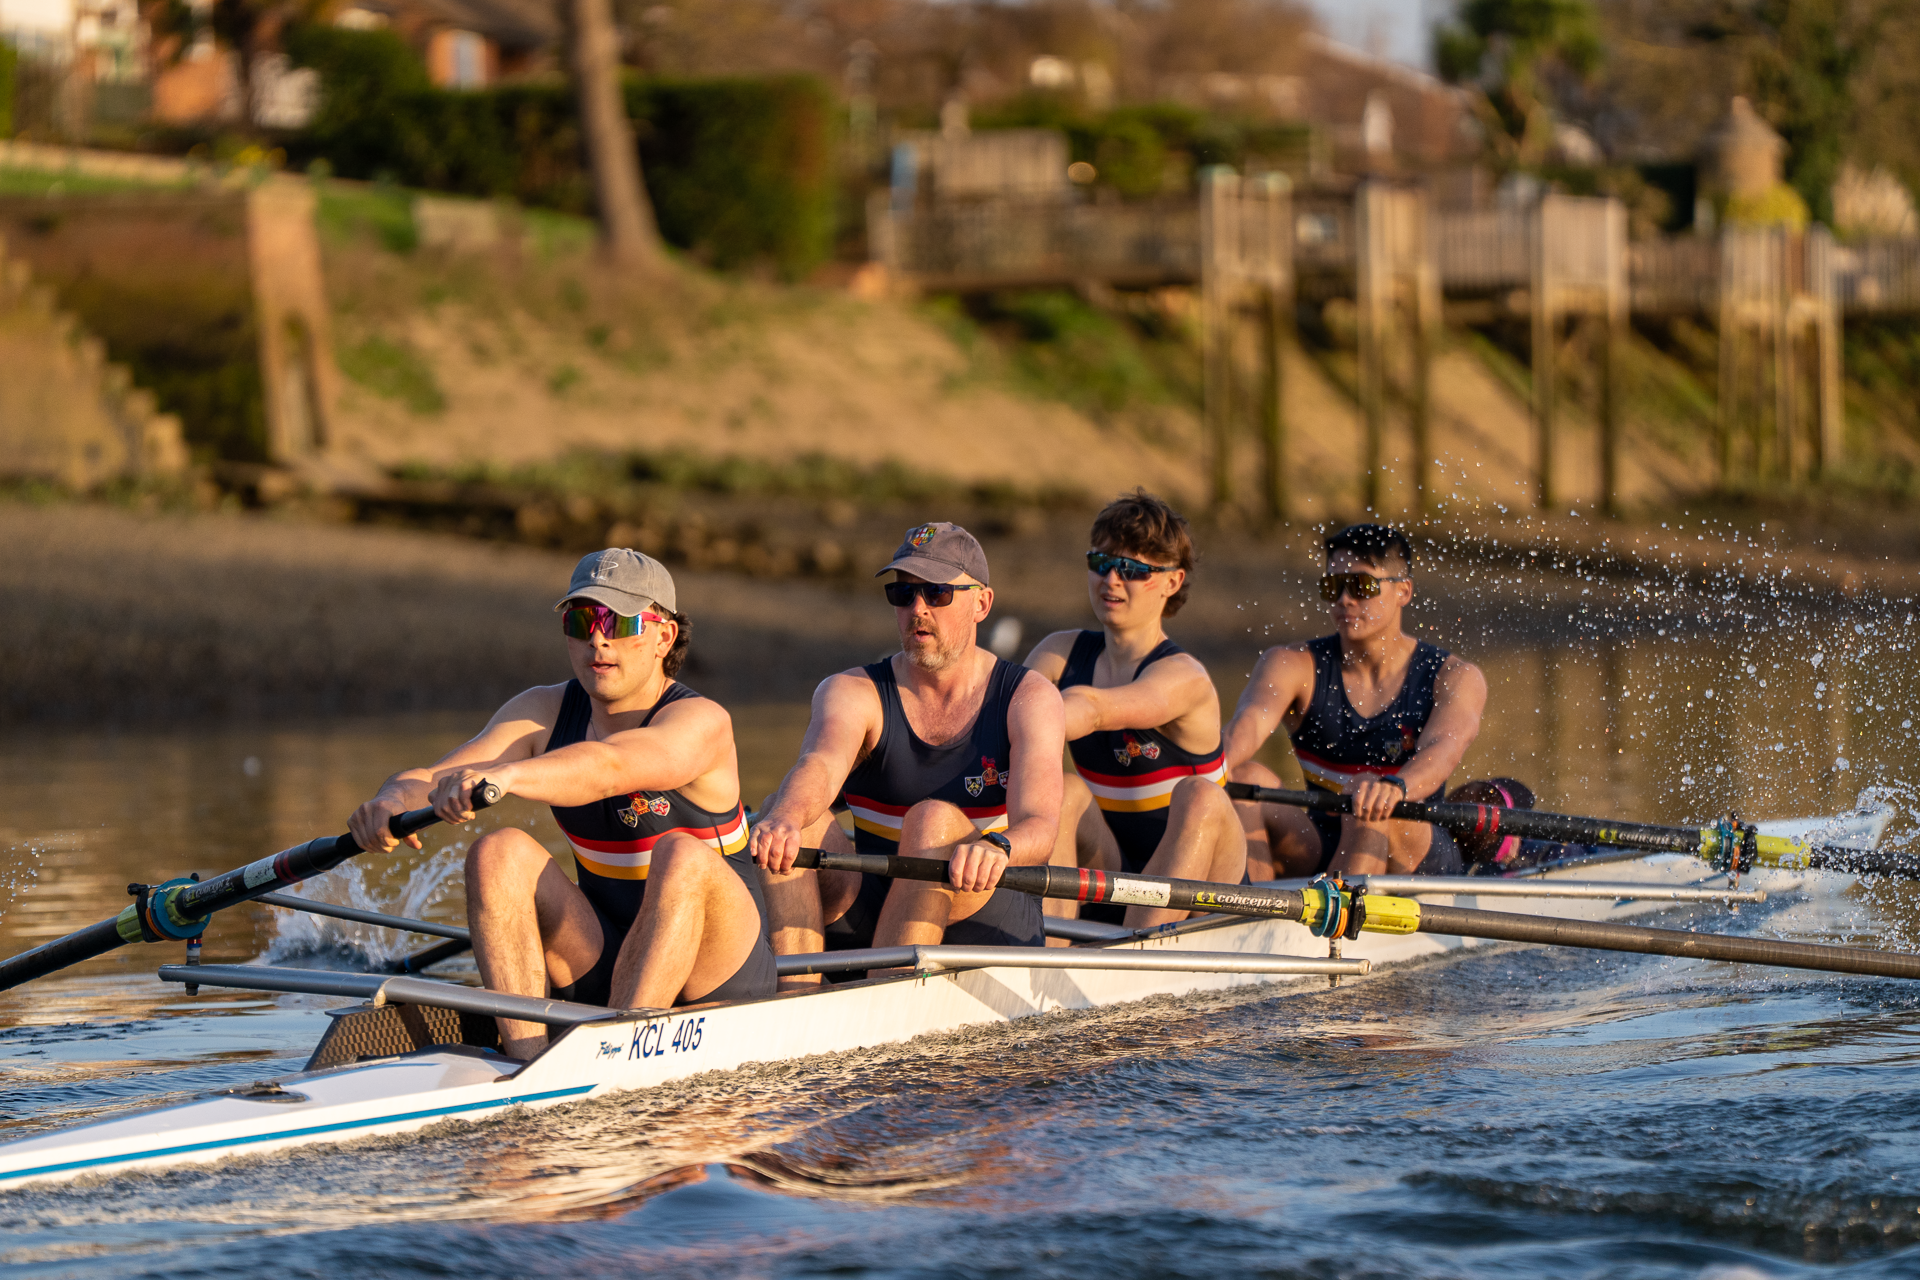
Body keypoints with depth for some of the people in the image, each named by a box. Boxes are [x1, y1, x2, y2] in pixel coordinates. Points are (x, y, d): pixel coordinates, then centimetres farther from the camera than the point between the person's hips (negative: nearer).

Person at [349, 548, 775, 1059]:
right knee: (498, 853, -18)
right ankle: (526, 1059, -30)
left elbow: (608, 767, -40)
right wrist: (396, 799, -39)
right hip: (602, 963, 5)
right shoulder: (543, 713, 1)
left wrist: (503, 775, -58)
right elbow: (430, 780, -14)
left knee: (683, 857, -34)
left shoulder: (700, 721, -17)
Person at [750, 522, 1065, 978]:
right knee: (788, 813, -23)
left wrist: (996, 848, -47)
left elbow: (1039, 826, -21)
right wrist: (783, 820, -51)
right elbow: (820, 765, -25)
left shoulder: (1029, 698, -3)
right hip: (864, 916, 2)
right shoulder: (851, 692, 0)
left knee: (934, 819, -31)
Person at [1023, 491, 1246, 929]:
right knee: (1066, 790, -21)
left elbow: (1091, 708, -35)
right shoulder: (1062, 654, 3)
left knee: (1200, 798, -32)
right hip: (1107, 883, 4)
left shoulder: (1183, 677, -16)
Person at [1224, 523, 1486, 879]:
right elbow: (1250, 720, -21)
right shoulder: (1294, 665, 1)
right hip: (1318, 853, 3)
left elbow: (1443, 749, -26)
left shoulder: (1455, 679, -4)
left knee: (1369, 798, -34)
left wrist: (1394, 787, -50)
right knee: (1245, 776, -23)